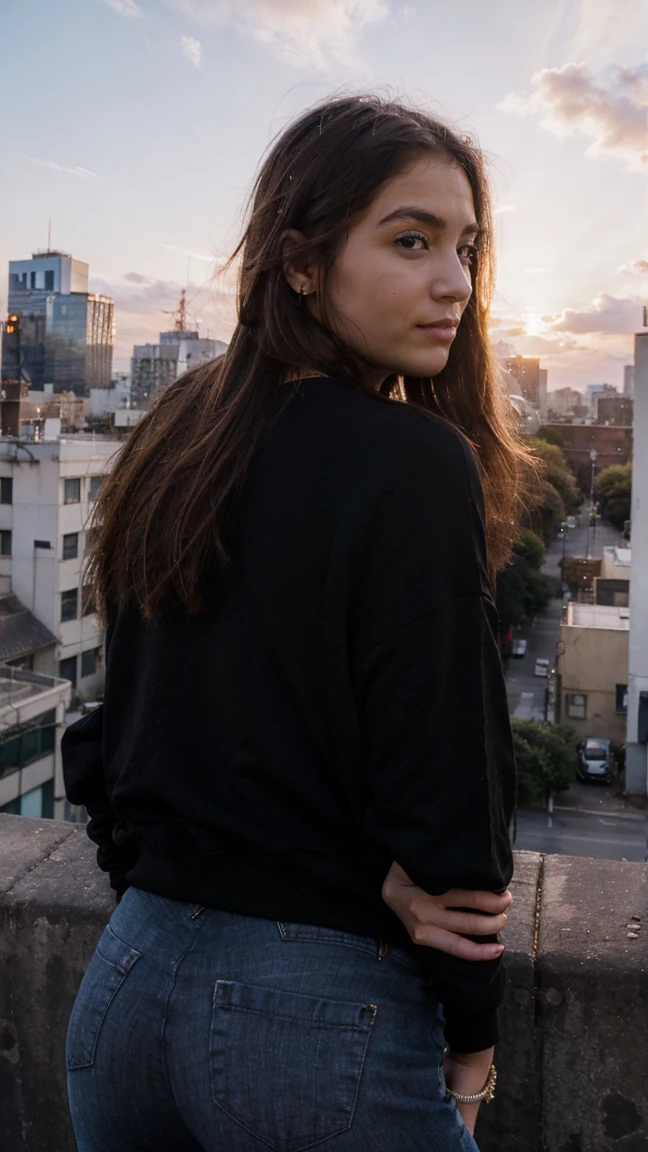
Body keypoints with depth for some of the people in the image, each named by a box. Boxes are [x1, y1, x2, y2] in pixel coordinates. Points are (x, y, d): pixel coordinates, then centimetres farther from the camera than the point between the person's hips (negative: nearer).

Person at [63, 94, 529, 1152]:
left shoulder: (175, 437, 2)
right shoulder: (417, 467, -18)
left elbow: (118, 723, 3)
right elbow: (445, 778, -15)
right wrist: (471, 1034, -2)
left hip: (127, 973, 6)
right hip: (322, 1009, -6)